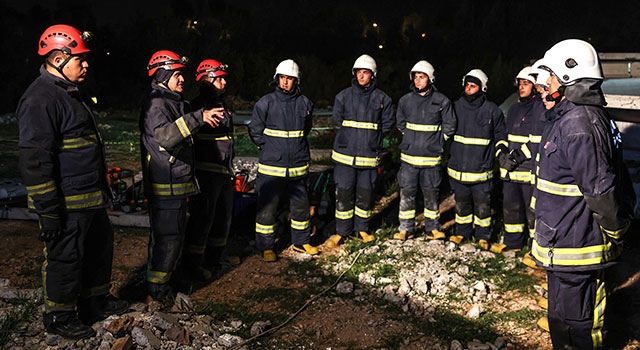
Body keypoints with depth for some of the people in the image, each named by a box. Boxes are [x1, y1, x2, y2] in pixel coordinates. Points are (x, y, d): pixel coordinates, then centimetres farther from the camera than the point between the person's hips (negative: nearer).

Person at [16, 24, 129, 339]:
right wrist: (48, 209, -22)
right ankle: (59, 318, 20)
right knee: (65, 259, 3)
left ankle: (97, 301, 38)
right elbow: (35, 159, -23)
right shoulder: (41, 98, -18)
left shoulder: (71, 93, 15)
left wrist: (101, 190, 25)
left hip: (91, 200, 10)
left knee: (100, 248, 20)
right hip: (66, 205, -10)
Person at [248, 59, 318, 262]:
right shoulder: (266, 103, -5)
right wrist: (271, 148, 2)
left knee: (301, 206, 13)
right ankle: (266, 247, 15)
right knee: (267, 207, 2)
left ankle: (301, 242, 31)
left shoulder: (304, 103, 3)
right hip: (271, 167, -3)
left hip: (298, 167, 3)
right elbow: (255, 131, 3)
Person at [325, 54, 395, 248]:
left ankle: (362, 228, 27)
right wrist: (350, 136, 2)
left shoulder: (382, 98, 2)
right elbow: (337, 121, 8)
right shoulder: (344, 96, 2)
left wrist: (372, 138, 3)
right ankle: (341, 231, 15)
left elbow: (387, 123, 8)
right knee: (344, 193, 2)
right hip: (345, 154, 0)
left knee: (365, 194, 9)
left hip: (369, 155, 0)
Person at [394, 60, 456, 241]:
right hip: (409, 157, 2)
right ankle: (405, 228, 15)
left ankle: (432, 228, 21)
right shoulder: (405, 100, 3)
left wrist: (437, 142, 4)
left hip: (432, 158, -2)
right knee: (406, 193, 4)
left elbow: (449, 126, 4)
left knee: (432, 194, 7)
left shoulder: (442, 101, -4)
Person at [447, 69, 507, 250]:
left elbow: (500, 135, 11)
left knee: (482, 205, 4)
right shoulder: (456, 107, 4)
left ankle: (483, 236, 20)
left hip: (481, 169, -2)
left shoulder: (492, 110, -2)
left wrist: (501, 150, -4)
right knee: (462, 202, 14)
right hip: (458, 167, 3)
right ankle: (462, 232, 30)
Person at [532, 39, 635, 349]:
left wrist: (616, 229, -11)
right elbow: (619, 178, 17)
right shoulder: (589, 114, 11)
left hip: (571, 250, -10)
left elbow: (600, 189, -25)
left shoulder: (577, 122, -24)